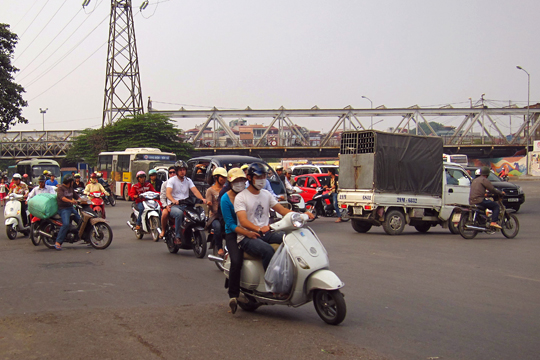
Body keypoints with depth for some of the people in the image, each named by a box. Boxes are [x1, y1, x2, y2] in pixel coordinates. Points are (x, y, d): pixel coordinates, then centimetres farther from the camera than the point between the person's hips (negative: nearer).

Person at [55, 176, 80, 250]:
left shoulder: (70, 188, 17)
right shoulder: (60, 188, -9)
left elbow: (76, 195, 26)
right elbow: (61, 197, -25)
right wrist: (70, 201, -41)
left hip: (71, 208, 9)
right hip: (63, 209, -9)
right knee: (66, 224, -26)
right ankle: (58, 243, -26)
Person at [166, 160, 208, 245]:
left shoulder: (188, 180, 16)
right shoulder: (171, 180, 2)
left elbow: (195, 191, 1)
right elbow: (168, 193, -15)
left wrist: (202, 198, -20)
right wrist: (173, 200, -38)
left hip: (186, 205, 4)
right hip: (174, 206, -4)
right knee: (179, 213, -38)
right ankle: (177, 237, -32)